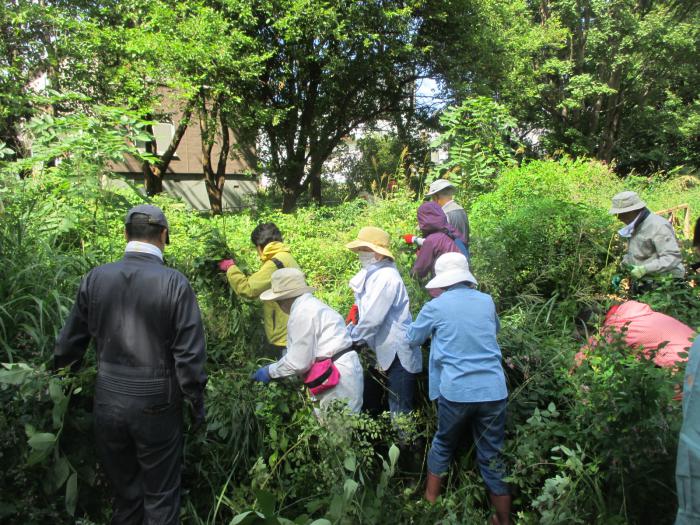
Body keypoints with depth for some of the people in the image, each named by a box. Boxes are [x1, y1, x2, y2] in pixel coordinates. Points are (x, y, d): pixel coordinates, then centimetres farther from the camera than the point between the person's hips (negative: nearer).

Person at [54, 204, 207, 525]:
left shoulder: (95, 277, -4)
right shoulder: (175, 283, -15)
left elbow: (70, 342, 5)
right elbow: (189, 353, -14)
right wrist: (197, 402, -1)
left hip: (108, 402, 4)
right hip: (156, 406, -3)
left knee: (125, 495, 22)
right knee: (160, 498, 14)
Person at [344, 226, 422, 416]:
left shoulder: (386, 277, -21)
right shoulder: (374, 274, 9)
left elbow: (373, 318, -22)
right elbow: (369, 310, 15)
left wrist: (351, 336, -9)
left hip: (398, 355, -10)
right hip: (386, 352, 10)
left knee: (400, 412, -1)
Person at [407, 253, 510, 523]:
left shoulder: (435, 306, -3)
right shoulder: (487, 301, 5)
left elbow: (413, 338, 13)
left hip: (456, 391, -2)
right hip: (493, 390, 2)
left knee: (443, 445, 21)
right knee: (493, 457, 14)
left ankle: (430, 502, 35)